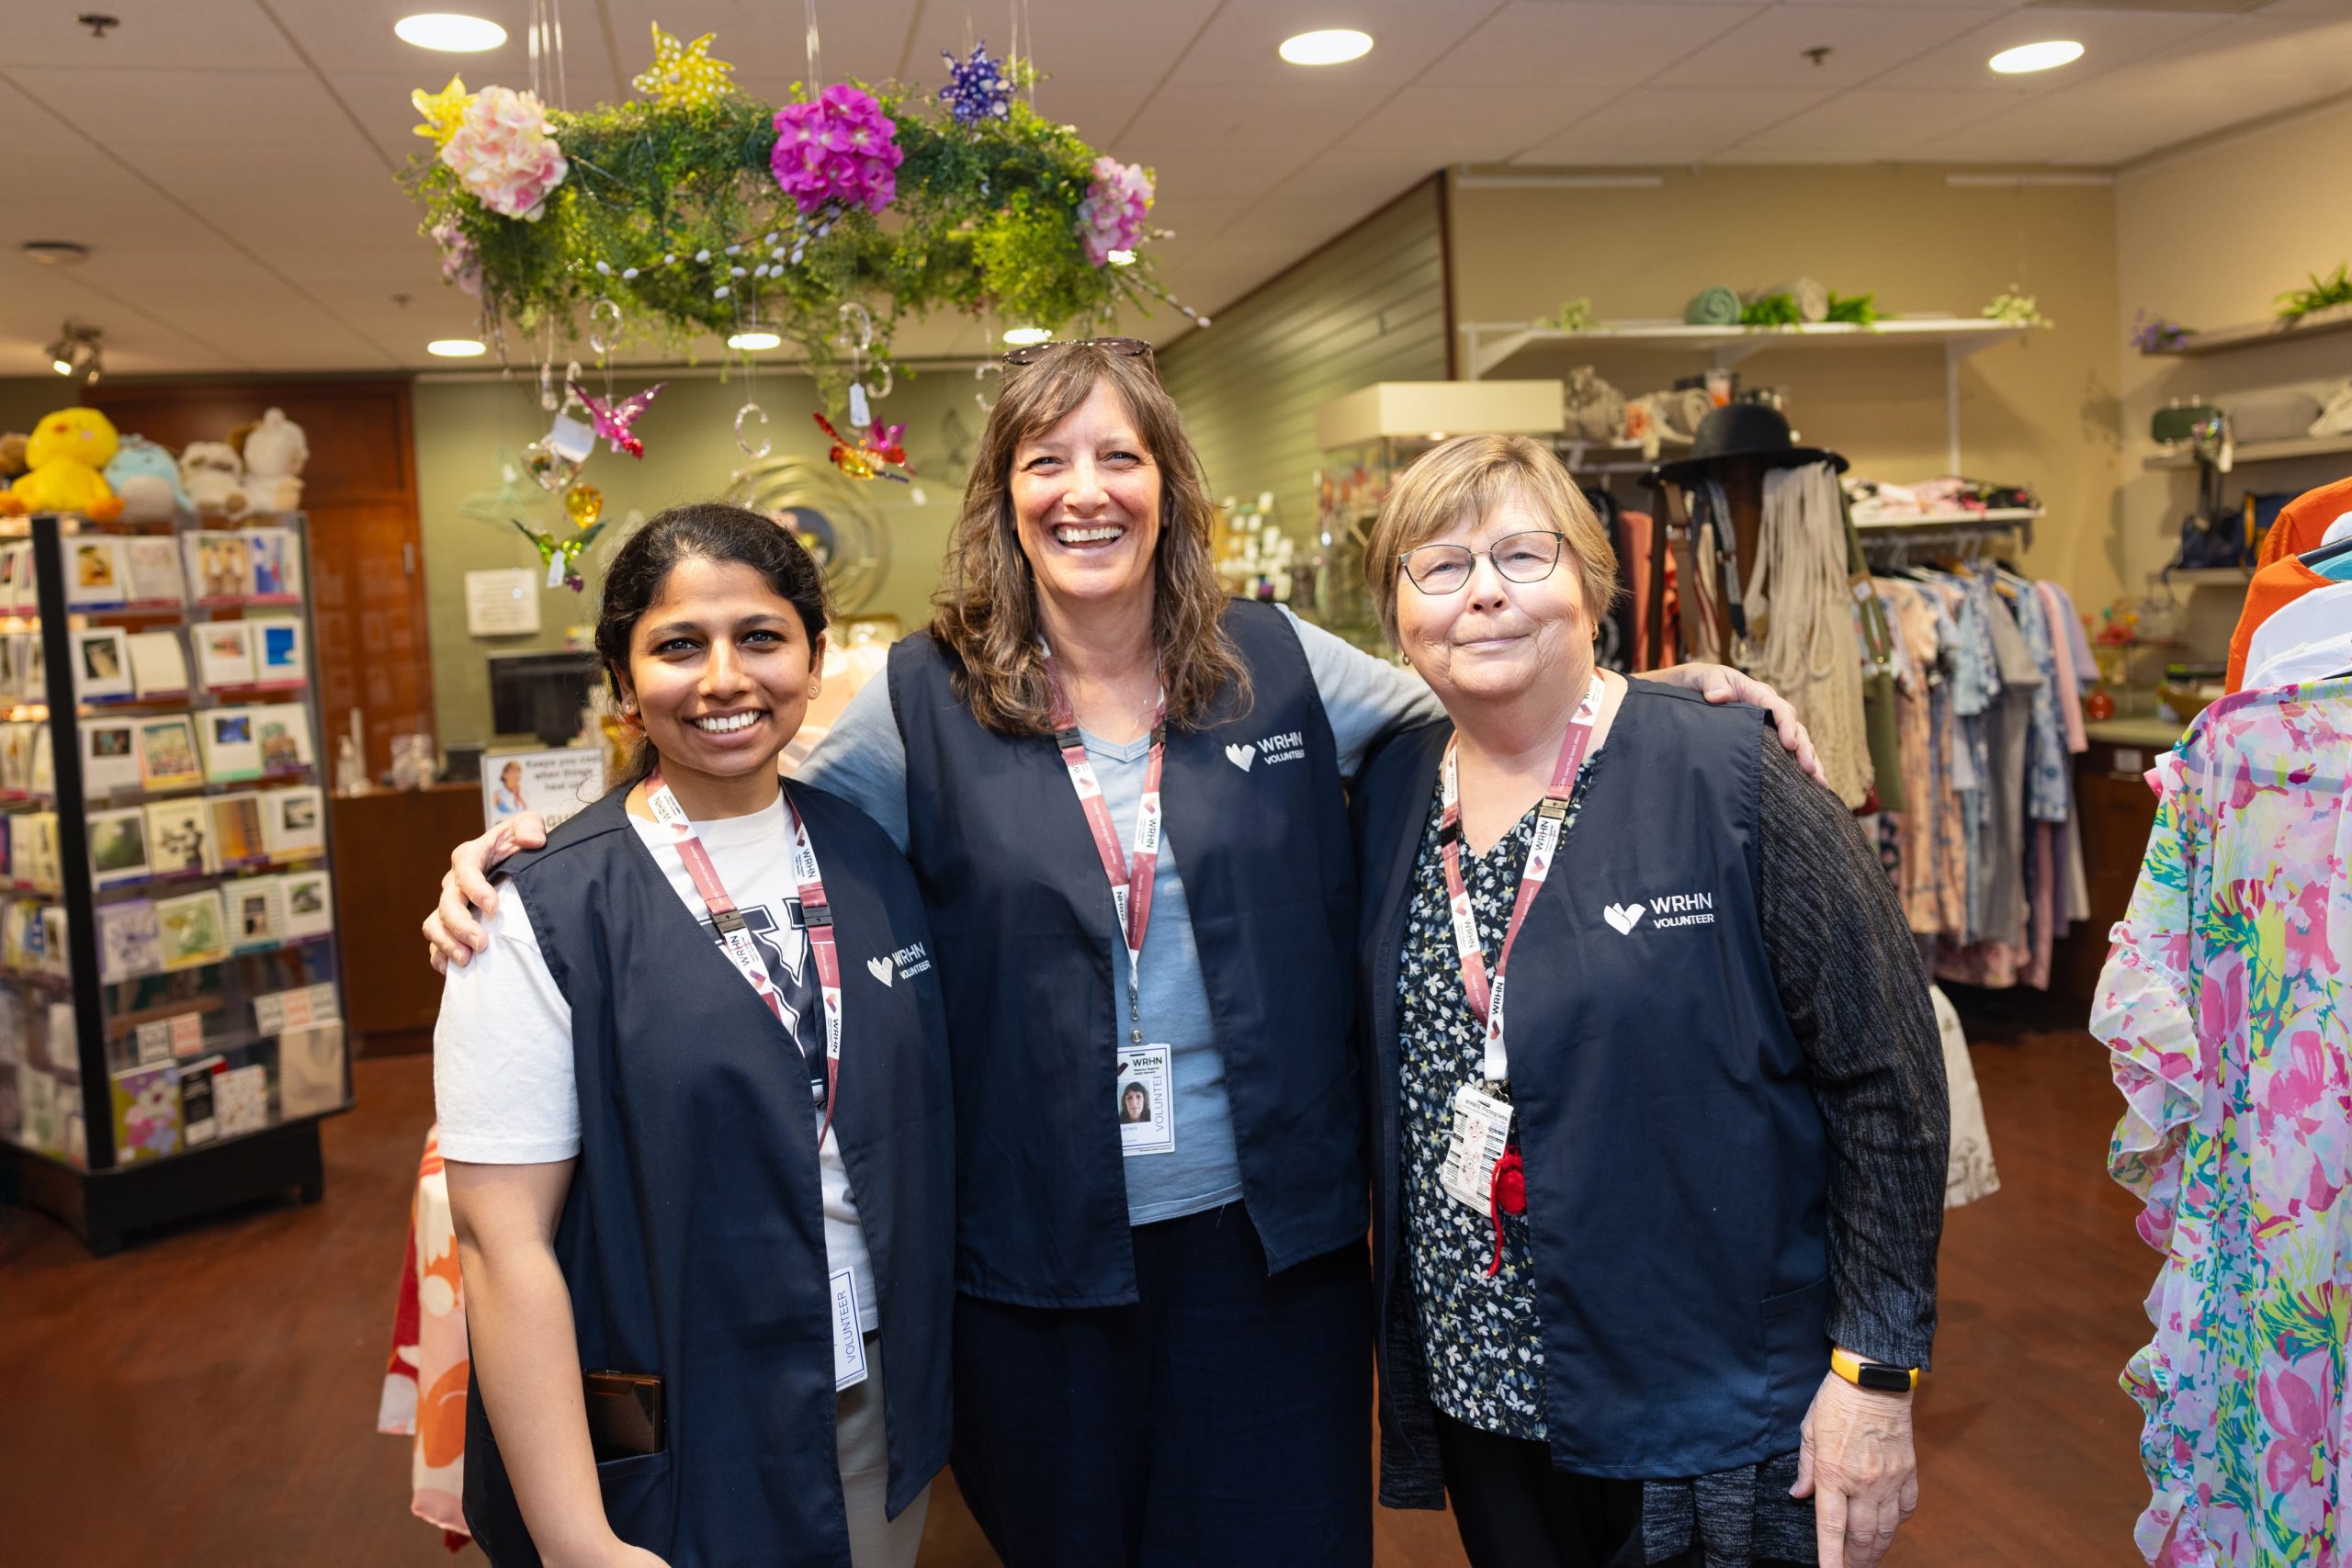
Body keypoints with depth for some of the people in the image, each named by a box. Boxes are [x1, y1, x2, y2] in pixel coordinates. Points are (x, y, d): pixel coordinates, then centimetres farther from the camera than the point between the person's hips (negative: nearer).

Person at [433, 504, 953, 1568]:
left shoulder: (867, 854, 0)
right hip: (670, 1446, -4)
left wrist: (929, 1376, 6)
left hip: (879, 1401, 5)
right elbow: (503, 1239, -16)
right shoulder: (547, 913, -15)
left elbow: (917, 1125, 7)